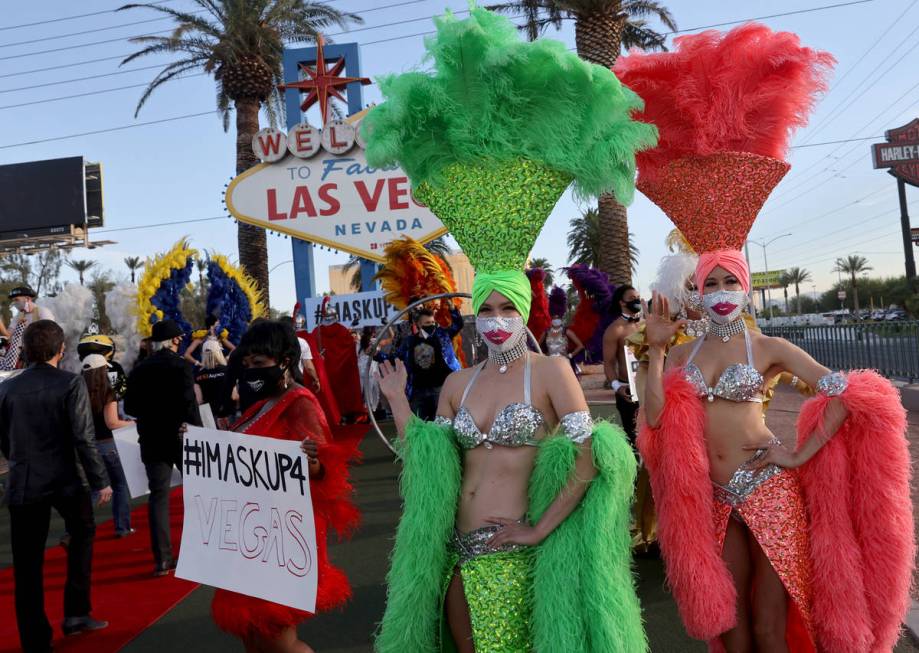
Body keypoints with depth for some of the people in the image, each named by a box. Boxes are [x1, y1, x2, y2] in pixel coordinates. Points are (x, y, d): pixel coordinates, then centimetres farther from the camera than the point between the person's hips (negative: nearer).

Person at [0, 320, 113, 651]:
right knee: (82, 533, 24)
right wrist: (99, 481, -6)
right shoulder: (70, 383, -11)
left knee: (27, 565, 10)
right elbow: (84, 438, -14)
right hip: (64, 480, -2)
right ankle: (76, 612, 21)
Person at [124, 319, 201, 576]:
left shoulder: (139, 369, 3)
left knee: (159, 496, 6)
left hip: (152, 441, 3)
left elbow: (130, 407, 6)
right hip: (181, 437, -3)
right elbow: (189, 403, -17)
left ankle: (162, 559, 2)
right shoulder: (182, 365, -11)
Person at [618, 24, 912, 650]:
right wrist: (655, 349, -10)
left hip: (770, 492, -3)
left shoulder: (769, 348, -3)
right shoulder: (683, 355, 6)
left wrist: (801, 454, -8)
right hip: (714, 500, 4)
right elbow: (655, 418, -7)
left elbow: (849, 393, -5)